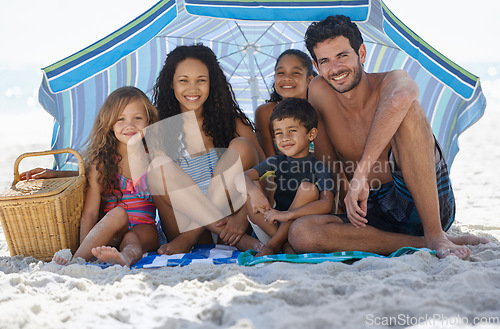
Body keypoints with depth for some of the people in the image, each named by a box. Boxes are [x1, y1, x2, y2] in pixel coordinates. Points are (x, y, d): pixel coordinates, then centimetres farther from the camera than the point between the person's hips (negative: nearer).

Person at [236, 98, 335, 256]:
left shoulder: (319, 169, -5)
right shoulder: (274, 163, 6)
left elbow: (326, 204, -23)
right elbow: (240, 178, -9)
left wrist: (287, 214, -34)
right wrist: (254, 190, -34)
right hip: (270, 228, 3)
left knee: (308, 187, -24)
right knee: (249, 190, -14)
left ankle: (274, 243, -23)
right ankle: (284, 245, -21)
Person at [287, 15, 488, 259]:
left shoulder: (393, 81, -10)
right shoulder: (318, 92, 3)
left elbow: (400, 98, -38)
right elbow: (327, 160, 14)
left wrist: (361, 174, -40)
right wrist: (345, 195, -1)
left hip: (432, 205, -4)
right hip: (376, 214, 4)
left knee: (407, 109, -27)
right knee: (300, 234, -24)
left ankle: (436, 235, -27)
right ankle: (423, 243, -20)